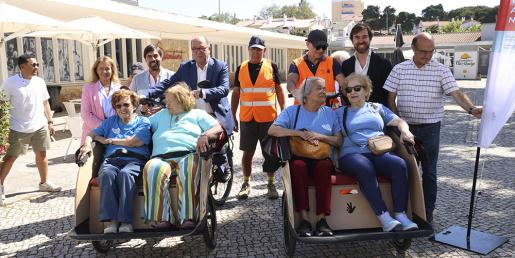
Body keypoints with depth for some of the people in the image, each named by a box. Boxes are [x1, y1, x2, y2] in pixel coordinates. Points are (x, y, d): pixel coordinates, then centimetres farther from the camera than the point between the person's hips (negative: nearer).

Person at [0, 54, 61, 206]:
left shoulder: (39, 82, 5)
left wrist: (50, 121, 8)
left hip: (40, 126, 4)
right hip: (18, 128, -4)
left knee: (41, 154, 12)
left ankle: (44, 182, 26)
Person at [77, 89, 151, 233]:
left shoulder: (143, 122, 17)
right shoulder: (111, 121, 32)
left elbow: (135, 142, 0)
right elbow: (92, 133, 25)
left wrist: (109, 140, 10)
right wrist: (87, 143, 0)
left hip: (134, 160, -3)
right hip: (112, 159, 3)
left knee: (125, 174, -38)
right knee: (107, 174, -35)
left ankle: (126, 221, -41)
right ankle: (111, 220, -40)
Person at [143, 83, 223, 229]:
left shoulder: (197, 114, 25)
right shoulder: (162, 115, 40)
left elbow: (218, 128, 11)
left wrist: (205, 135, -7)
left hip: (188, 154, -2)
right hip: (162, 157, 2)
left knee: (190, 169, -39)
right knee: (152, 170, -34)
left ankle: (188, 217, -39)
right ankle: (161, 219, -33)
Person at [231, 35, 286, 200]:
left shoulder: (271, 67, 2)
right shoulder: (241, 69, 7)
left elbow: (279, 90, 5)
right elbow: (236, 93, 10)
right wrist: (233, 116, 6)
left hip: (268, 118, -1)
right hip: (246, 118, 2)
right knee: (247, 152, 7)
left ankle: (271, 184, 18)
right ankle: (246, 184, 20)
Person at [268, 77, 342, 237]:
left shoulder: (330, 113, 15)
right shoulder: (292, 111, 9)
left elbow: (339, 141, 9)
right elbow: (272, 130, -6)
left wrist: (320, 136, -10)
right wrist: (300, 133, -15)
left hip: (322, 158, 1)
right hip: (298, 157, -1)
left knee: (324, 166, -34)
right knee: (298, 165, -35)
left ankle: (321, 219, -31)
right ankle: (304, 218, -31)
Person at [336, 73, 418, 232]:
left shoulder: (377, 107, 26)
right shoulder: (339, 113, 21)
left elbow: (399, 121, 18)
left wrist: (405, 131, -4)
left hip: (379, 152, 3)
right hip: (352, 154, -2)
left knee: (400, 165, -29)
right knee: (365, 169, -37)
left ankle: (401, 215, -27)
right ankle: (384, 217, -36)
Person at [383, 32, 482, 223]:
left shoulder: (441, 70, -1)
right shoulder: (399, 69, 3)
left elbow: (456, 93, -11)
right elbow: (391, 98, 4)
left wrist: (471, 109, -29)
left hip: (430, 128, -1)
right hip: (405, 127, 1)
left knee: (429, 171, 7)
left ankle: (428, 213, 20)